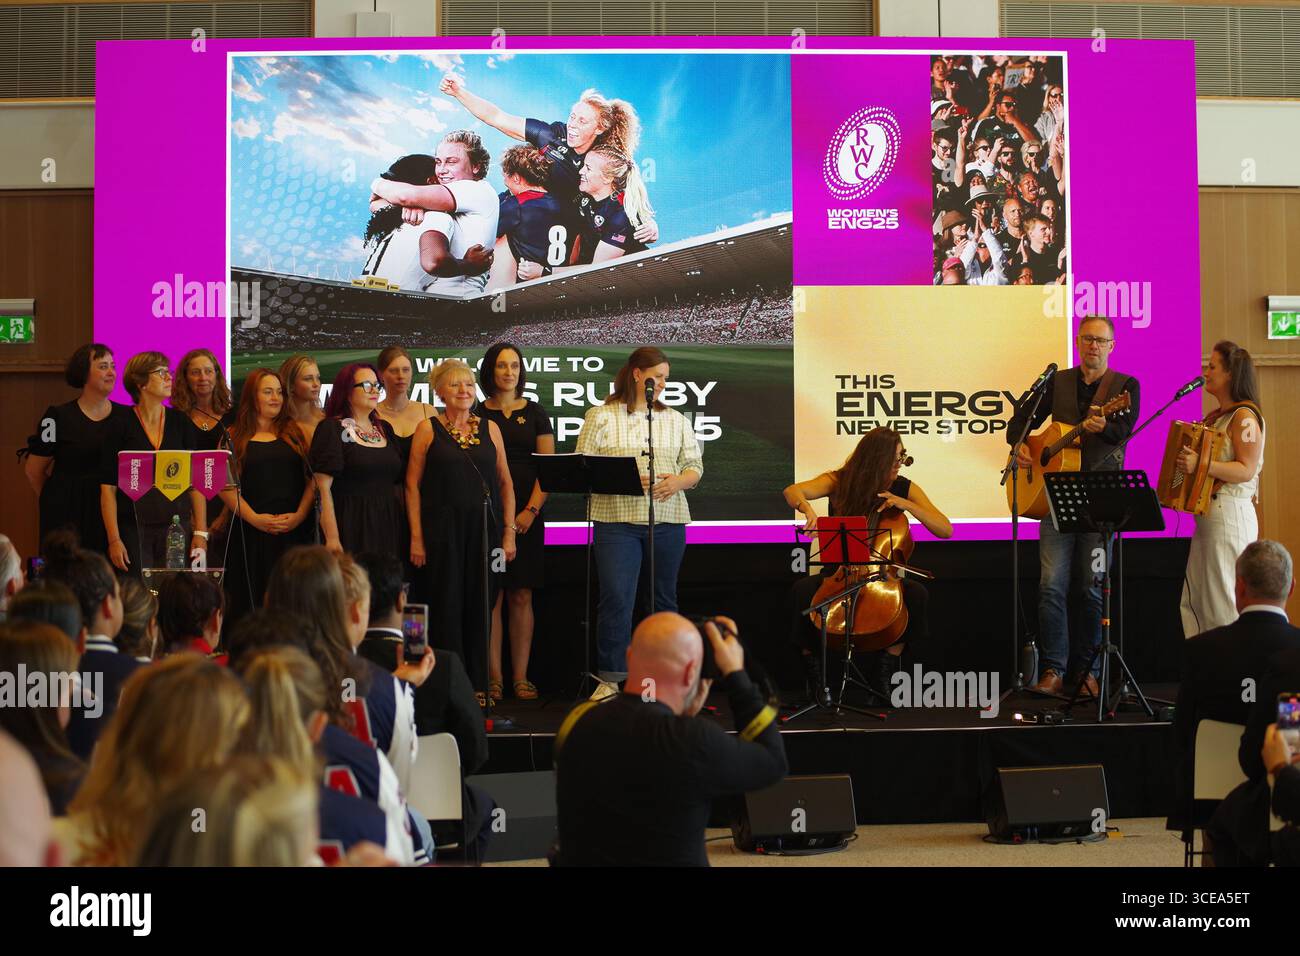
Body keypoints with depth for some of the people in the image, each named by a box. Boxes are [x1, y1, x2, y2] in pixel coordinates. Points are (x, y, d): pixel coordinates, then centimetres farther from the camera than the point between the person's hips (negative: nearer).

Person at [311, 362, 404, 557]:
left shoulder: (385, 429, 15)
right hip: (351, 526, -6)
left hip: (388, 525, 6)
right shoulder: (331, 429, -4)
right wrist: (332, 539, -18)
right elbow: (323, 489, -11)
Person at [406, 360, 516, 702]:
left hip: (484, 530, 3)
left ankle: (478, 686, 13)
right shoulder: (428, 429, 1)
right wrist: (416, 537, -7)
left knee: (480, 608, 5)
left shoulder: (489, 428, 9)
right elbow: (412, 485, -1)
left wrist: (509, 531, 4)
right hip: (442, 530, -3)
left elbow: (505, 483, 11)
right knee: (446, 609, -1)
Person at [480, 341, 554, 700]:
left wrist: (531, 510, -8)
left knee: (521, 597, 0)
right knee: (492, 597, -3)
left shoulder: (535, 413, 9)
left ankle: (520, 677, 5)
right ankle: (493, 678, 0)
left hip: (525, 516, 1)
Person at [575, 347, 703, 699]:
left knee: (664, 599, 9)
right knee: (615, 599, -12)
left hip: (668, 520, 4)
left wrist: (678, 482, -10)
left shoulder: (676, 420, 14)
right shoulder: (601, 417, 4)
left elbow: (695, 467, 12)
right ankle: (610, 679, -6)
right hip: (617, 521, -4)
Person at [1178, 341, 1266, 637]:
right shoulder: (1215, 417, 17)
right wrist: (1184, 462, 10)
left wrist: (1201, 465, -26)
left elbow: (1246, 470, -17)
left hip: (1230, 515, -9)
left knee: (1223, 604, -8)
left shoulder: (1245, 416, -9)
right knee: (1193, 602, 9)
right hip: (1207, 513, 9)